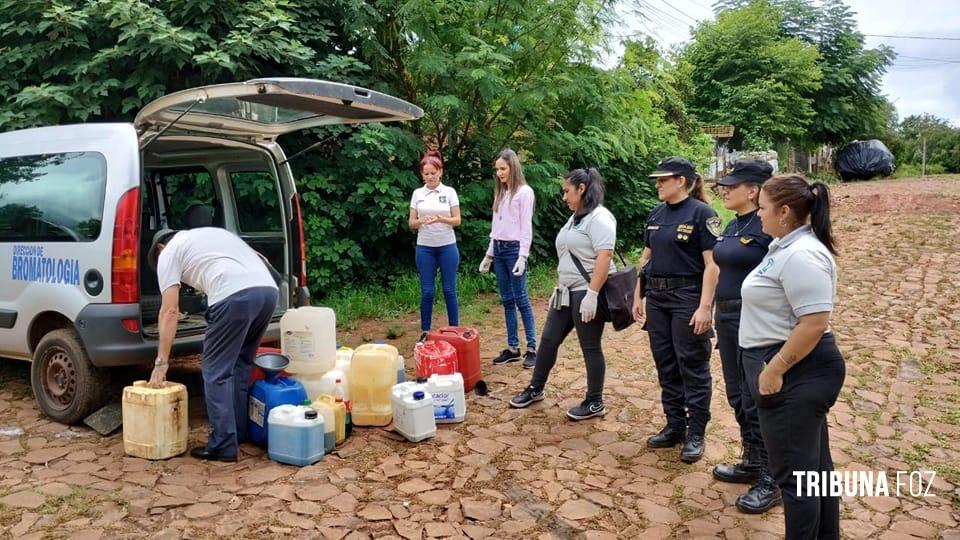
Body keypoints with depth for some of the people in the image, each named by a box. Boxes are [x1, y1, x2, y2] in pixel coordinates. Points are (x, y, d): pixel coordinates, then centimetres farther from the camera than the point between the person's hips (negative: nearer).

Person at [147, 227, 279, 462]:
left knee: (216, 371, 6)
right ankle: (240, 431, 31)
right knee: (241, 364, 23)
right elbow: (257, 258, 30)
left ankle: (223, 446, 7)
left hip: (234, 296, -7)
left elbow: (169, 310, 9)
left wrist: (161, 361, 12)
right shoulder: (210, 233, 37)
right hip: (268, 289, 7)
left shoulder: (169, 252, 17)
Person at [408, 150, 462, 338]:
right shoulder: (417, 193, 5)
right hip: (425, 248, 1)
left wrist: (440, 219, -20)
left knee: (449, 289, 3)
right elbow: (411, 224, 5)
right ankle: (425, 331, 13)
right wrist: (421, 221, -18)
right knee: (427, 291, 3)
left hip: (447, 246, -1)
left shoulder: (449, 192, 0)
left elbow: (457, 220, -2)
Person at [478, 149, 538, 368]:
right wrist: (489, 253, 16)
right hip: (498, 249, 7)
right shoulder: (500, 193, 14)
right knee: (507, 300, 8)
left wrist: (523, 256, -18)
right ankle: (513, 348, 14)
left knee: (521, 299, -5)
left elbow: (526, 227, -11)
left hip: (514, 249, -7)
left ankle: (532, 348, 1)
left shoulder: (524, 192, -7)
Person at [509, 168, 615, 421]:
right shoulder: (576, 218, 16)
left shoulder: (599, 217, -15)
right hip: (567, 292, 10)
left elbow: (604, 257, -24)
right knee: (549, 340, 13)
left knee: (590, 347, 2)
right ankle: (535, 389, 28)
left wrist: (592, 295, -28)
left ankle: (595, 403, 15)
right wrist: (558, 288, 21)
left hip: (587, 294, -9)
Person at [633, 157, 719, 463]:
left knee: (693, 368, 3)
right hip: (657, 298, 7)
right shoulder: (657, 215, 10)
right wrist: (637, 296, 13)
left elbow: (712, 265, -15)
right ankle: (674, 426, 26)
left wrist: (705, 307, -20)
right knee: (665, 365, 13)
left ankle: (696, 434, 15)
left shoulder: (701, 213, -11)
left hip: (687, 299, -7)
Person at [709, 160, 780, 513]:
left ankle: (771, 480, 13)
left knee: (757, 401, 0)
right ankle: (752, 462, 33)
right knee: (737, 397, 17)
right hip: (727, 317, 9)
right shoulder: (732, 226, 11)